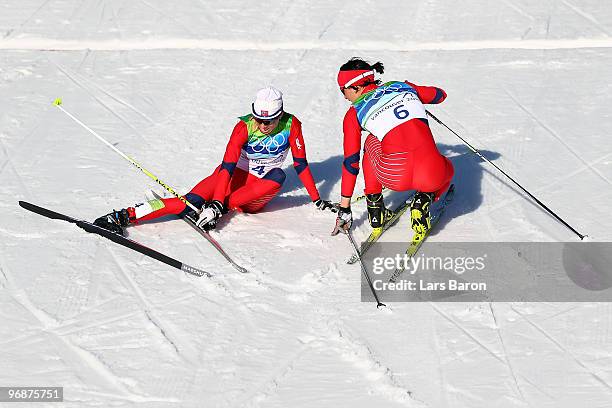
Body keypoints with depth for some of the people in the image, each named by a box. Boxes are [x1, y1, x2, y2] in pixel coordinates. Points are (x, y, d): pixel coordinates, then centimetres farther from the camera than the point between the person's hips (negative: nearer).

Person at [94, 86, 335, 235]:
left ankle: (218, 206, -33)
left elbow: (301, 164, -5)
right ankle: (122, 217, -33)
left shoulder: (291, 125, -12)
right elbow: (228, 165, -25)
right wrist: (216, 201, -37)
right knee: (191, 201, -27)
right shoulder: (244, 127, -16)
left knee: (278, 176, -34)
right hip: (235, 175, -2)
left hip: (257, 191, 2)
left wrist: (317, 200, -5)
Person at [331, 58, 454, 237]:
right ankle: (424, 199, 8)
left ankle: (375, 206, 25)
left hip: (395, 178, -1)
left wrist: (344, 208, 25)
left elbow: (350, 162, 17)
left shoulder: (354, 114, 12)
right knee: (446, 169, 39)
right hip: (431, 177, 1)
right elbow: (440, 95, 37)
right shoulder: (403, 86, 20)